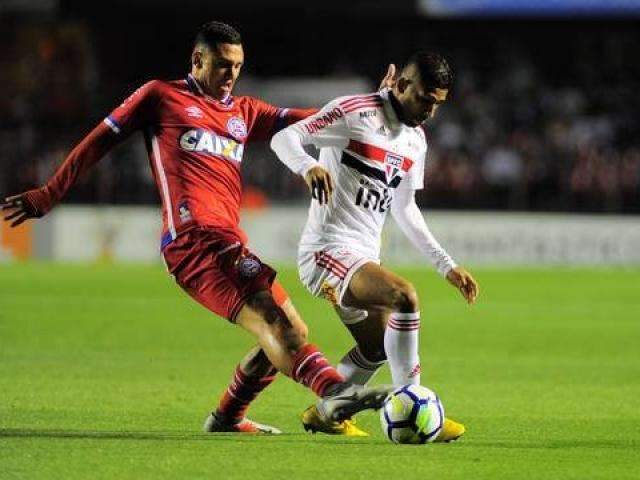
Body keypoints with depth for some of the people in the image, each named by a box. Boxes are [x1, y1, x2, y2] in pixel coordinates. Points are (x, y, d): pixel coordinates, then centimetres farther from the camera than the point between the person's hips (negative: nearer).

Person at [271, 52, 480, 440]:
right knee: (404, 294, -29)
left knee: (378, 348, 21)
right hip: (328, 250, -10)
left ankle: (323, 414, 39)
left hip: (363, 257, 10)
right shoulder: (355, 113, -12)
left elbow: (404, 208, 23)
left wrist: (446, 265, 20)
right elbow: (284, 138, -17)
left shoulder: (416, 139, 13)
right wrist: (308, 166, -39)